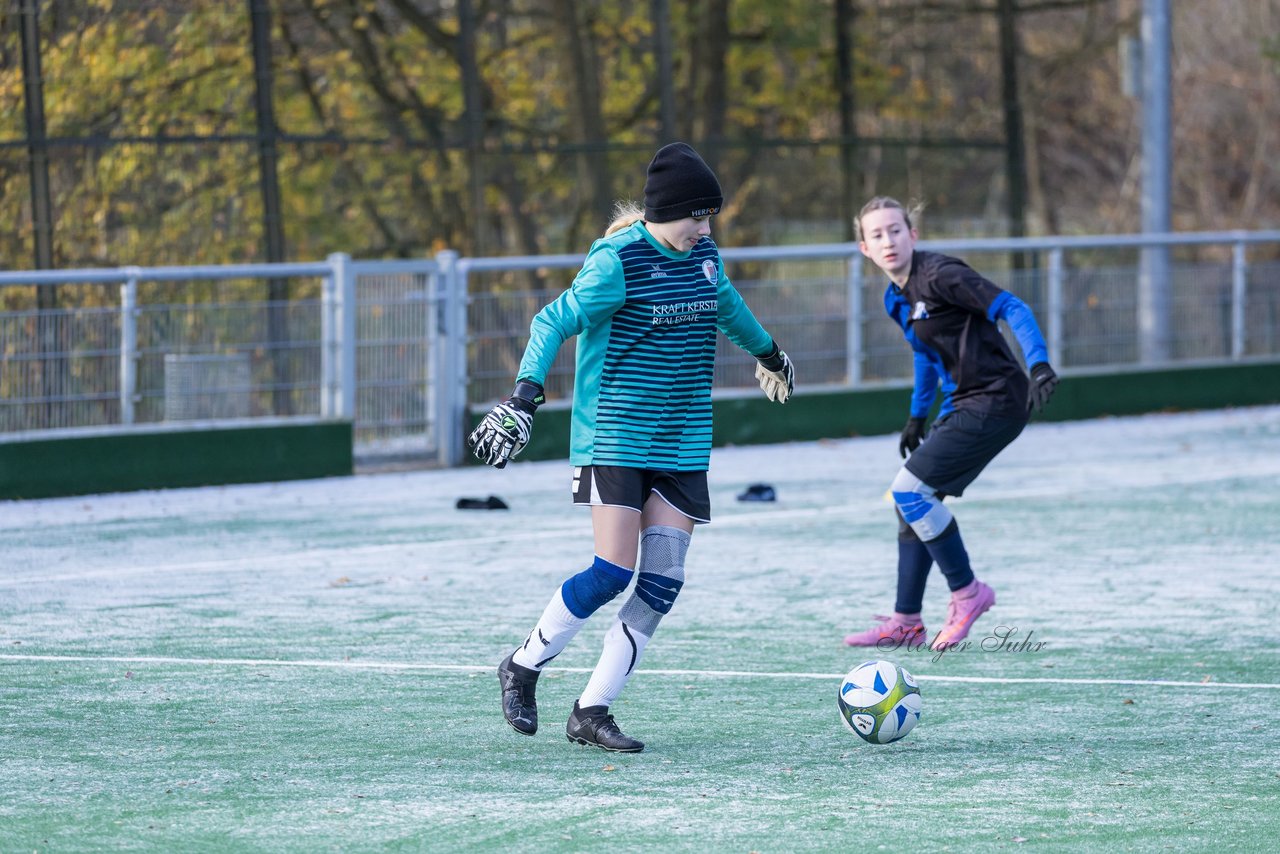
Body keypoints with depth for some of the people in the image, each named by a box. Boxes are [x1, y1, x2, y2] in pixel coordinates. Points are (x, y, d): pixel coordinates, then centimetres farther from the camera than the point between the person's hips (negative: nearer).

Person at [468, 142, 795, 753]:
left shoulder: (703, 255, 7)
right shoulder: (618, 261, -14)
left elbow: (726, 306, 29)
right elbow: (554, 322, -15)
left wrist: (769, 354, 46)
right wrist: (522, 400, -28)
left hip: (682, 445, 6)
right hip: (615, 439, -6)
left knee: (662, 582, -3)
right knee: (613, 572, -13)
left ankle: (592, 712, 4)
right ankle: (522, 668, 9)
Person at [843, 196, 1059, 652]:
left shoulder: (939, 275, -16)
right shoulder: (896, 298, 12)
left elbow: (1011, 309, -20)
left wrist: (1039, 365, -33)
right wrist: (918, 415, 32)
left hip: (995, 401, -9)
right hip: (961, 405, 9)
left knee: (909, 489, -14)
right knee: (912, 500, 11)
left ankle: (966, 592, -1)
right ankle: (905, 623, 18)